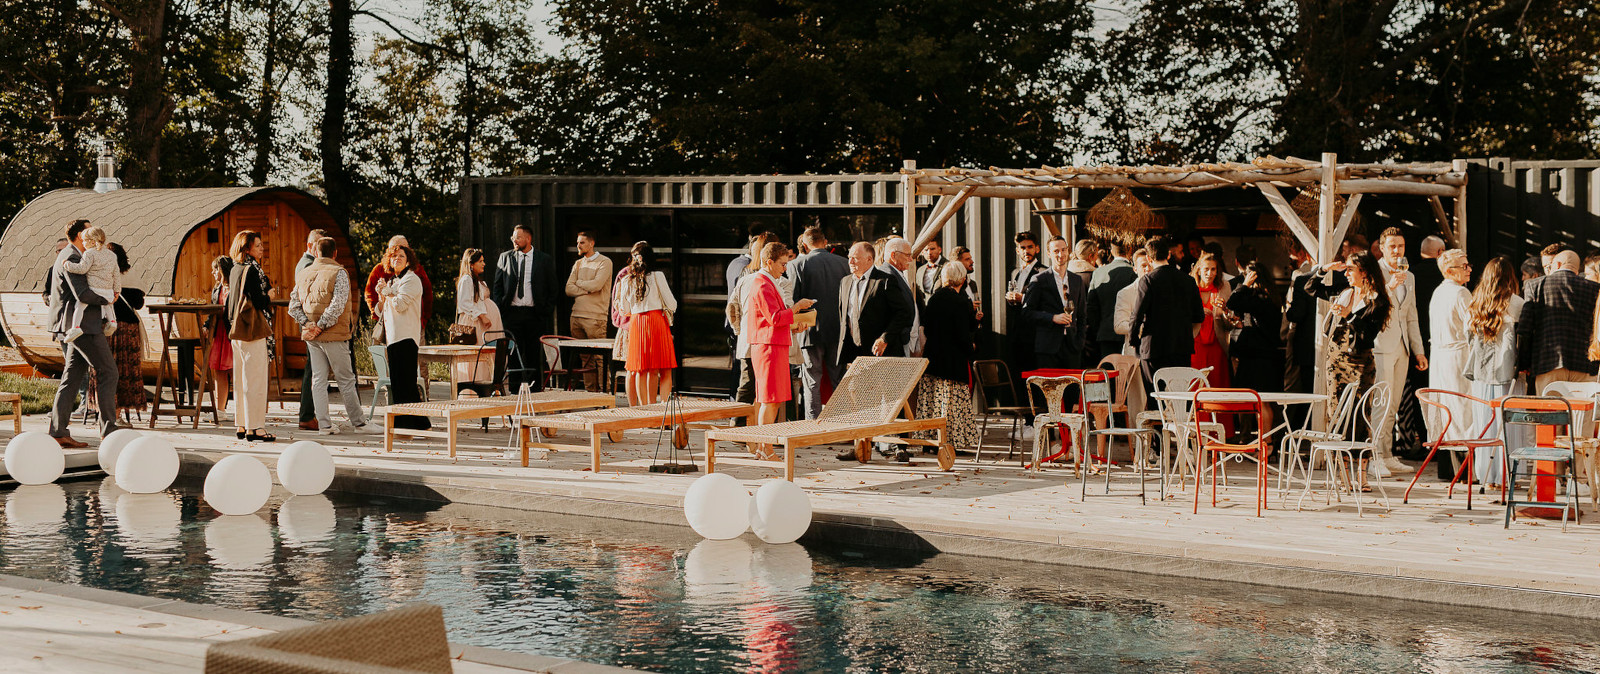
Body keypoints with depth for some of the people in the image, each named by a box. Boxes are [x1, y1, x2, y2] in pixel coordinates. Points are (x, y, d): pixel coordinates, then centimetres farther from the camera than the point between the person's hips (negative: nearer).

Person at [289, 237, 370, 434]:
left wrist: (306, 323, -2)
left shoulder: (303, 273, 8)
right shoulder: (338, 273, -10)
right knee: (346, 380, 2)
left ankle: (324, 424, 6)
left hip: (312, 337, 5)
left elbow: (293, 305, 6)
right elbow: (337, 305, -20)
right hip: (334, 336, -5)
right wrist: (321, 326, -14)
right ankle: (358, 423, 9)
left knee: (318, 380, 8)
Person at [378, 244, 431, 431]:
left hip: (406, 338, -9)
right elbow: (381, 311, 20)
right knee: (397, 383, 6)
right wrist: (382, 295, 2)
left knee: (406, 382, -11)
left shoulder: (411, 279, -2)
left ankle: (408, 424, -12)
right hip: (392, 338, 9)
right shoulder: (391, 281, 22)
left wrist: (386, 292, 2)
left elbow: (400, 305, -14)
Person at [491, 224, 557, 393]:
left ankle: (536, 388, 7)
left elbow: (552, 290, 7)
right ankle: (515, 390, 6)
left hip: (535, 314, -1)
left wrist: (546, 314, -2)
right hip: (512, 313, 1)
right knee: (514, 353, 1)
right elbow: (497, 286, 11)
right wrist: (499, 310, 0)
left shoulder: (545, 260, 5)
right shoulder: (505, 257, 10)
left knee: (535, 354, 0)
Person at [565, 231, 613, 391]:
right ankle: (589, 390, 9)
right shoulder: (578, 264, 18)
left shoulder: (604, 262, 0)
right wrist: (587, 289, -6)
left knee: (599, 357, -8)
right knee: (585, 358, 6)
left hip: (595, 317, -6)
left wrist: (578, 283, 2)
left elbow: (596, 285, -14)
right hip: (576, 316, 6)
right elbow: (569, 289, 8)